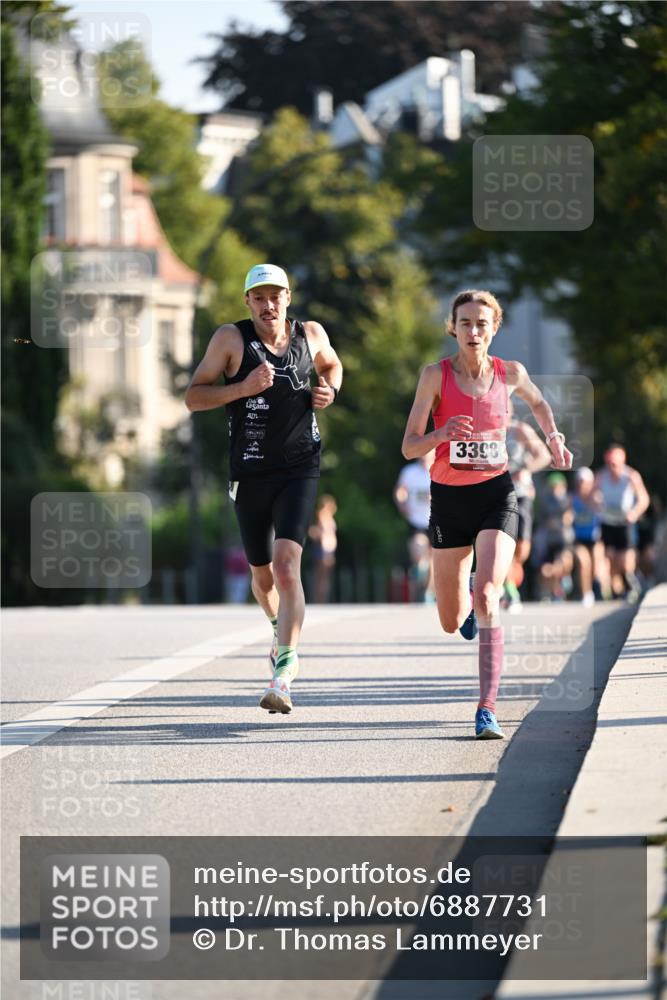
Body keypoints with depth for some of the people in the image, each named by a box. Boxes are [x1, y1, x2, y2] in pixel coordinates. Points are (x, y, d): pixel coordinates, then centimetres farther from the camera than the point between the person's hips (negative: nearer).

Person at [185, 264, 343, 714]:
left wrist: (330, 391, 3)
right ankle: (282, 628, 49)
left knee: (286, 565, -19)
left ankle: (283, 677, -23)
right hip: (250, 472, 1)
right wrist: (243, 388, -19)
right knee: (262, 575, 14)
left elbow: (332, 364, 25)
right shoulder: (231, 338, -5)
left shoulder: (311, 334, 2)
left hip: (299, 469, -1)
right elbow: (193, 396, -4)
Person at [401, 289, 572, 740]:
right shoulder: (436, 375, -6)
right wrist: (441, 434, -27)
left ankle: (487, 708, -22)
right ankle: (470, 605, 49)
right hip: (449, 498, 1)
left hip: (496, 494, -1)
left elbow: (539, 402, 24)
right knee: (452, 623, 9)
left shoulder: (510, 373, 0)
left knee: (487, 597, -23)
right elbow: (410, 447, -9)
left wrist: (554, 437, 9)